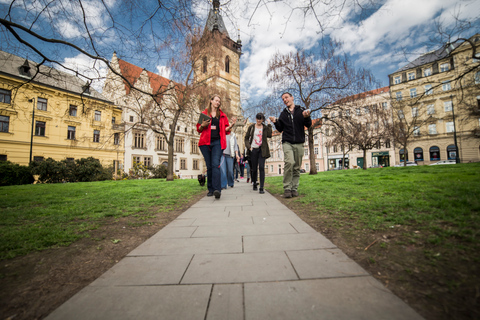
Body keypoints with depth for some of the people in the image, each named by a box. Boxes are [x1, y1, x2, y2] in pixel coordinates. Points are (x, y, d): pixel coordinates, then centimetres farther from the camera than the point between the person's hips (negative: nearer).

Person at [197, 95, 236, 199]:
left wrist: (231, 125, -4)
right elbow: (199, 129, 14)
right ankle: (210, 189, 12)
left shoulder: (222, 115, 17)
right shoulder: (204, 113, 14)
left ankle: (217, 189, -22)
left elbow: (226, 130, 14)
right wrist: (203, 125, -7)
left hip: (217, 142, 0)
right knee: (209, 166, 3)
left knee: (215, 164, -16)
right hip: (205, 142, 1)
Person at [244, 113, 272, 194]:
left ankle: (261, 188, -10)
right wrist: (249, 146, -6)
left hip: (262, 150, -1)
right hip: (253, 150, 1)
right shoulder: (251, 127, 10)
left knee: (261, 167, -12)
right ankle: (254, 184, 27)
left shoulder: (265, 127, 9)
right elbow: (246, 138, 9)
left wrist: (269, 124, -5)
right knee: (254, 168, 5)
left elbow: (269, 135, -8)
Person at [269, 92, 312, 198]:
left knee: (297, 167, 2)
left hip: (299, 143, 1)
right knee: (289, 162, -21)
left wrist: (306, 117, -15)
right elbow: (280, 129, 15)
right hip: (287, 142, 0)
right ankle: (287, 188, -14)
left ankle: (294, 188, 10)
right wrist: (275, 122, -3)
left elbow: (308, 125, 5)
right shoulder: (283, 114, 15)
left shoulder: (301, 110, 11)